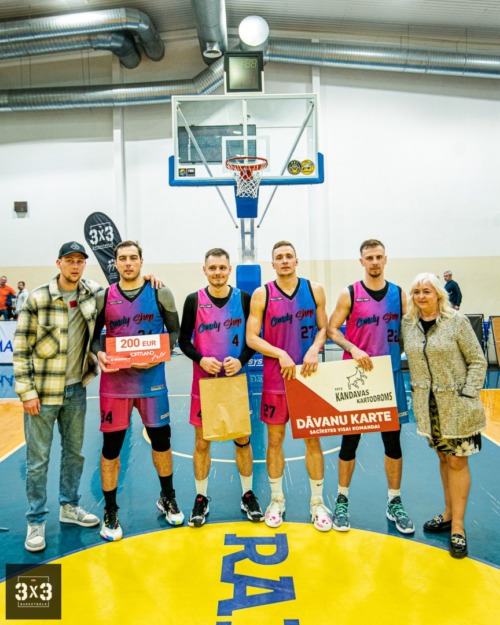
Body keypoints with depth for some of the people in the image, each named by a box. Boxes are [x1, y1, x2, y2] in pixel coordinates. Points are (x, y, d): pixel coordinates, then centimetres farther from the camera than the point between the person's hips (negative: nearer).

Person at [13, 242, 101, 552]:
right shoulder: (37, 298, -10)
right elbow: (21, 347, -8)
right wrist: (26, 391, -11)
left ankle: (69, 506, 35)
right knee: (38, 459, 6)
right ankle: (36, 521, 21)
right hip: (43, 391, -4)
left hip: (76, 389, 4)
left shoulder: (93, 292, 1)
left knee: (74, 452, 17)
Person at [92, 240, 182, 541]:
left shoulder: (160, 293, 0)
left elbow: (175, 331, 3)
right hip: (114, 381, 0)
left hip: (152, 379, 0)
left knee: (161, 439, 12)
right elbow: (93, 335, 8)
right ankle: (110, 512, 24)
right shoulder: (104, 297, 3)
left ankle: (167, 498, 36)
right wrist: (99, 353, -13)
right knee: (111, 446, 5)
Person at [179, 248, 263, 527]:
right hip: (204, 381, 0)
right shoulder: (194, 300, -3)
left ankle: (248, 495, 27)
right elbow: (184, 340, 1)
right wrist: (201, 359, -16)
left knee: (243, 439, 10)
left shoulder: (244, 299, -1)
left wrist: (241, 360, -15)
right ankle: (201, 499, 24)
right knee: (202, 441, 8)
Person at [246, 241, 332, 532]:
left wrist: (314, 349, -13)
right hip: (275, 378, -1)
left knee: (313, 439, 8)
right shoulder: (262, 294, -3)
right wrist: (280, 354, -18)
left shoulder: (315, 290, 2)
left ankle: (318, 502, 24)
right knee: (275, 439, 9)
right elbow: (251, 337, -6)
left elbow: (323, 328, 7)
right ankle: (277, 500, 27)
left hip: (309, 376, 1)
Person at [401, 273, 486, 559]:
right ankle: (449, 513, 31)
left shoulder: (457, 321, -9)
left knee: (458, 461, 3)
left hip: (456, 404, -3)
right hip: (428, 404, 4)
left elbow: (477, 361, -6)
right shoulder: (407, 324, 1)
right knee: (443, 457, 16)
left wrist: (468, 394, -12)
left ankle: (457, 526, 15)